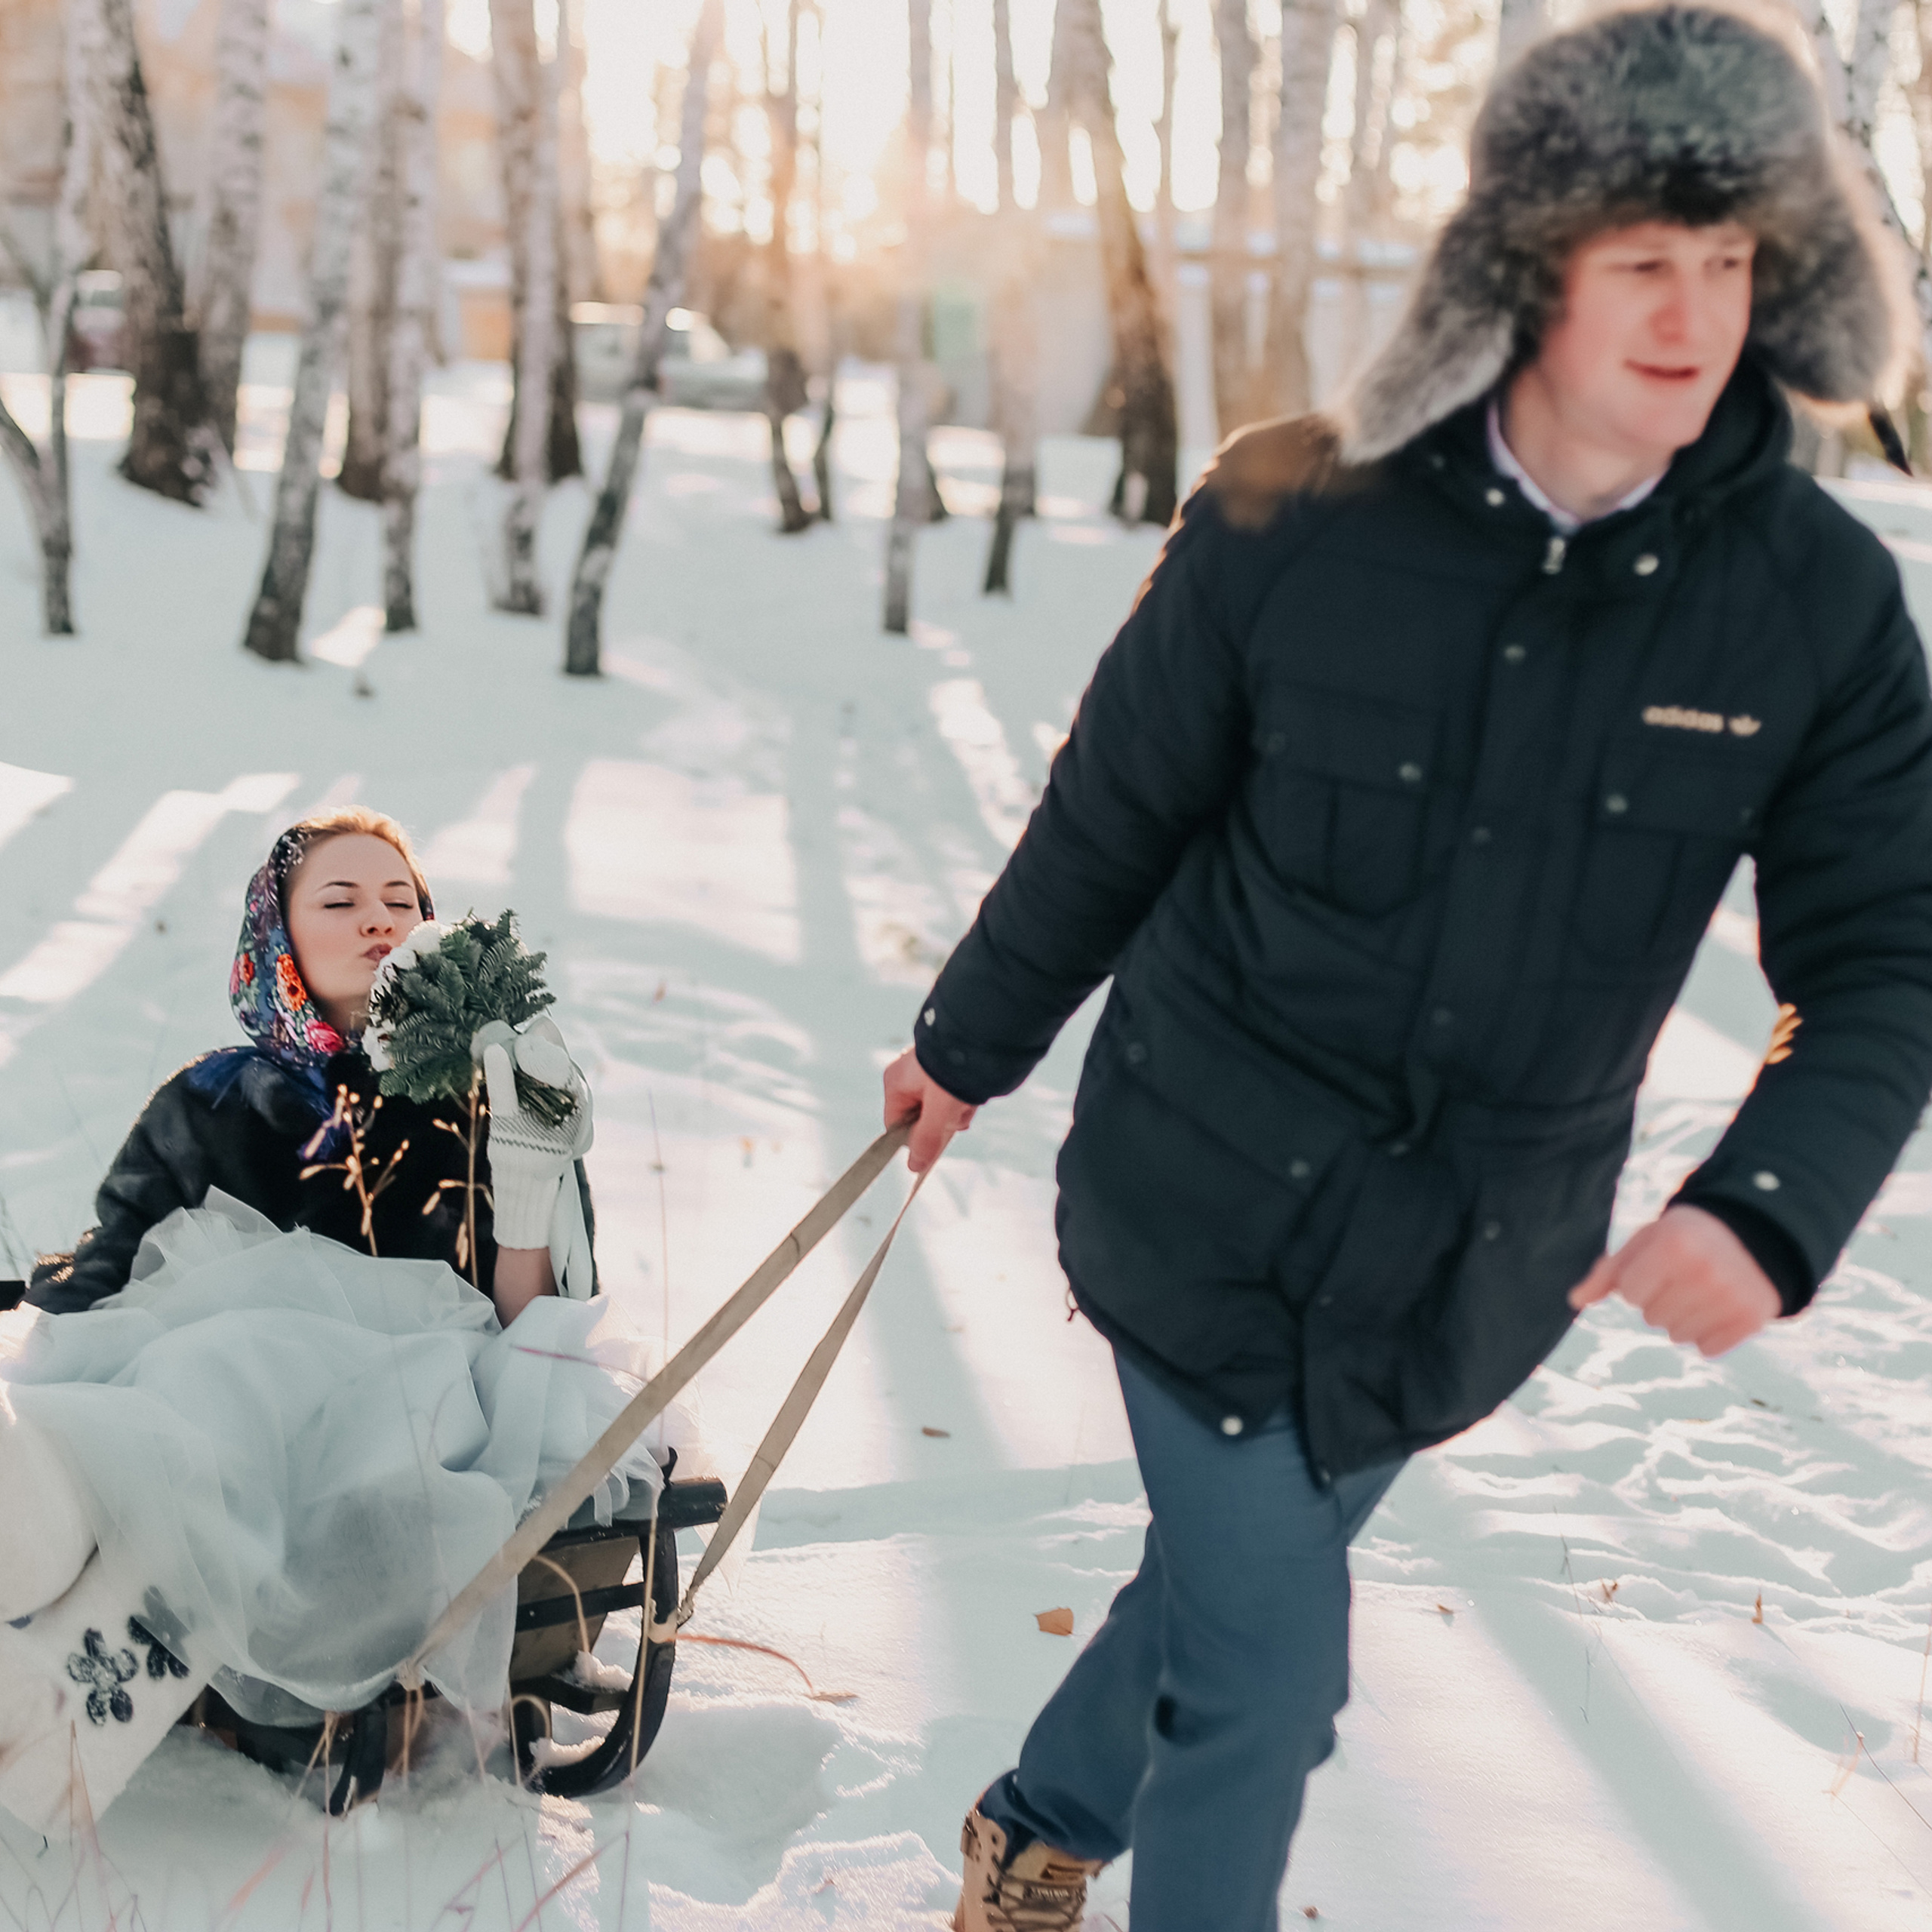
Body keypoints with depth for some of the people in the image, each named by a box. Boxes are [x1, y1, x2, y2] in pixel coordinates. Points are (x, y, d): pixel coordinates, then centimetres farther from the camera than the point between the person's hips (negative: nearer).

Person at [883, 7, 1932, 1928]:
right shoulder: (1293, 522, -15)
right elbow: (1112, 820, -2)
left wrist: (1770, 1203, -25)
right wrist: (968, 1046, 11)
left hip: (1480, 1254, 3)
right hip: (1218, 1199, -3)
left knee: (1233, 1577, 20)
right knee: (1270, 1666, 0)